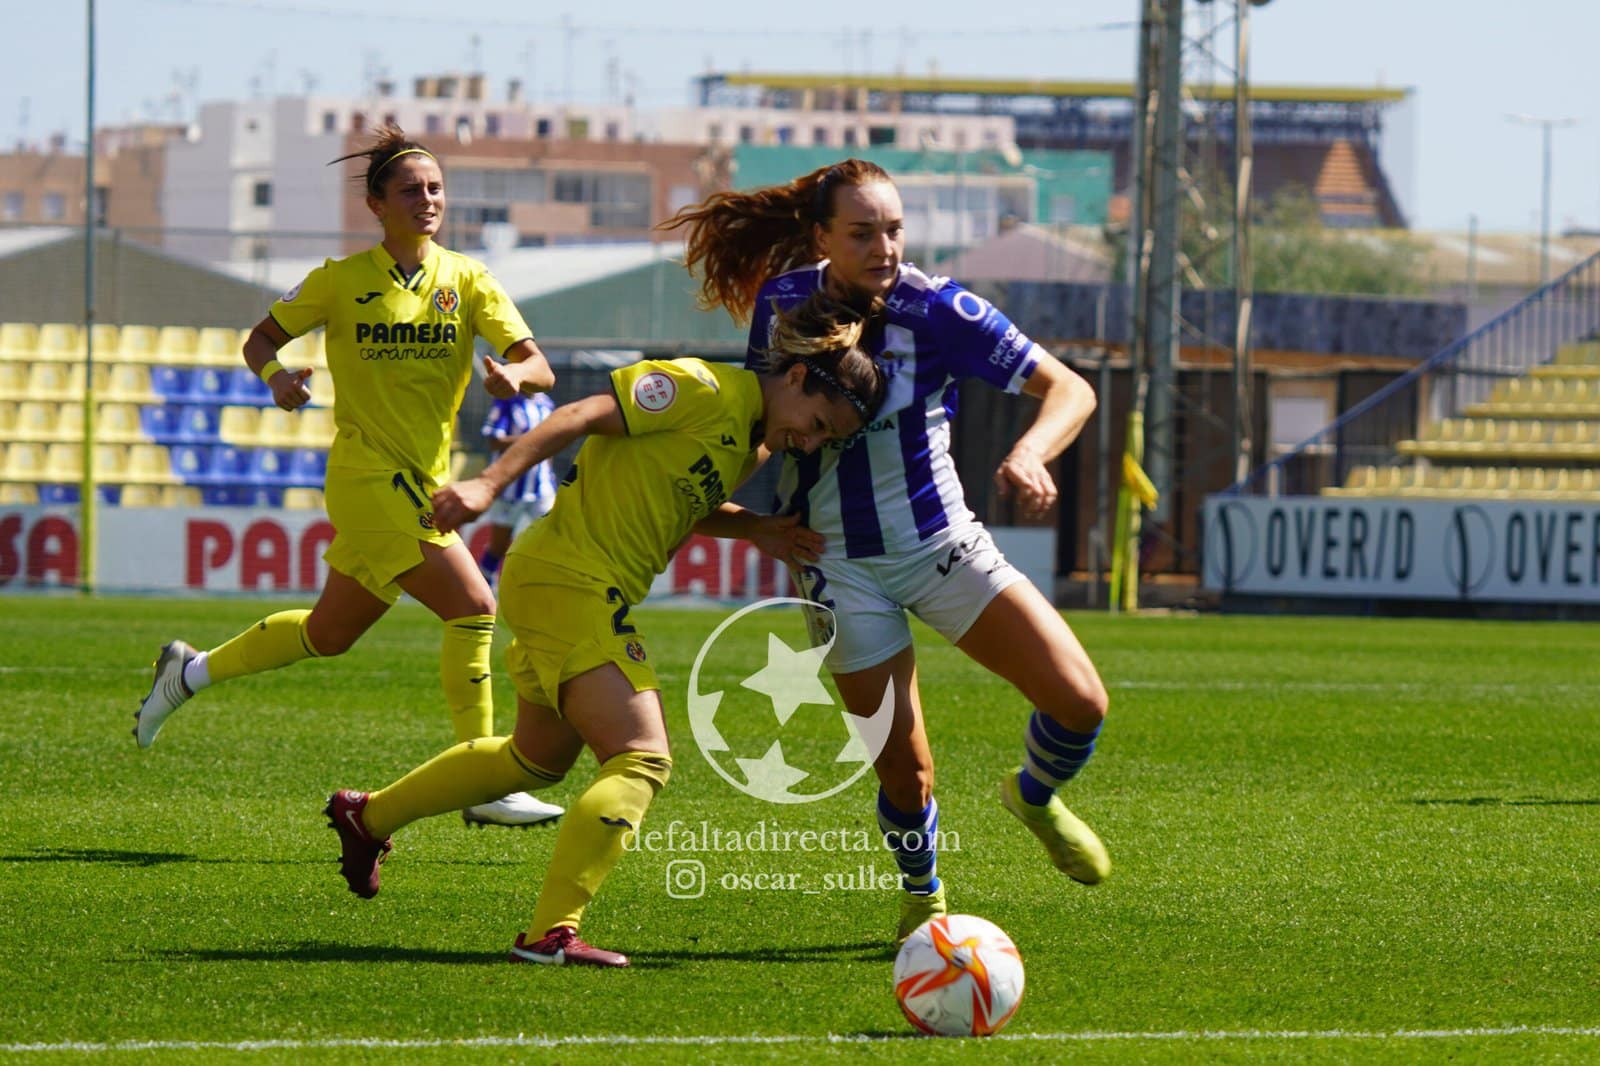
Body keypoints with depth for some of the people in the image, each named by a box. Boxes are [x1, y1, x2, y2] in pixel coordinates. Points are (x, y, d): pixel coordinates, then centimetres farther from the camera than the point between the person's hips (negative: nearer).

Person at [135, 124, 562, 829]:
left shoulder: (465, 279, 2)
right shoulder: (342, 281, -4)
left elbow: (538, 367, -6)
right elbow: (261, 338, 8)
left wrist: (514, 374, -30)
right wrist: (275, 375, -14)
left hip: (424, 481, 6)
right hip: (369, 475, -6)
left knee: (328, 634, 18)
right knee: (472, 607, -18)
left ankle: (190, 672, 38)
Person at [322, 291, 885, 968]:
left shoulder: (752, 446, 11)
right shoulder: (701, 389, -16)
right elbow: (580, 417, -19)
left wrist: (761, 531, 6)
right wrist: (490, 484, -26)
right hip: (568, 579, -10)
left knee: (541, 759, 26)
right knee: (642, 760, -16)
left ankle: (368, 816, 41)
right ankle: (550, 933, -21)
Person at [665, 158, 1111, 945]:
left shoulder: (936, 310, -16)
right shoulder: (781, 304, -7)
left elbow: (1069, 390, -18)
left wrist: (1030, 452, -37)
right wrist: (743, 516, 8)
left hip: (943, 545, 0)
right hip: (839, 564, 0)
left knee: (1080, 703, -12)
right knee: (904, 769, -3)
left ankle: (1035, 798, 23)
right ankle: (922, 896, 29)